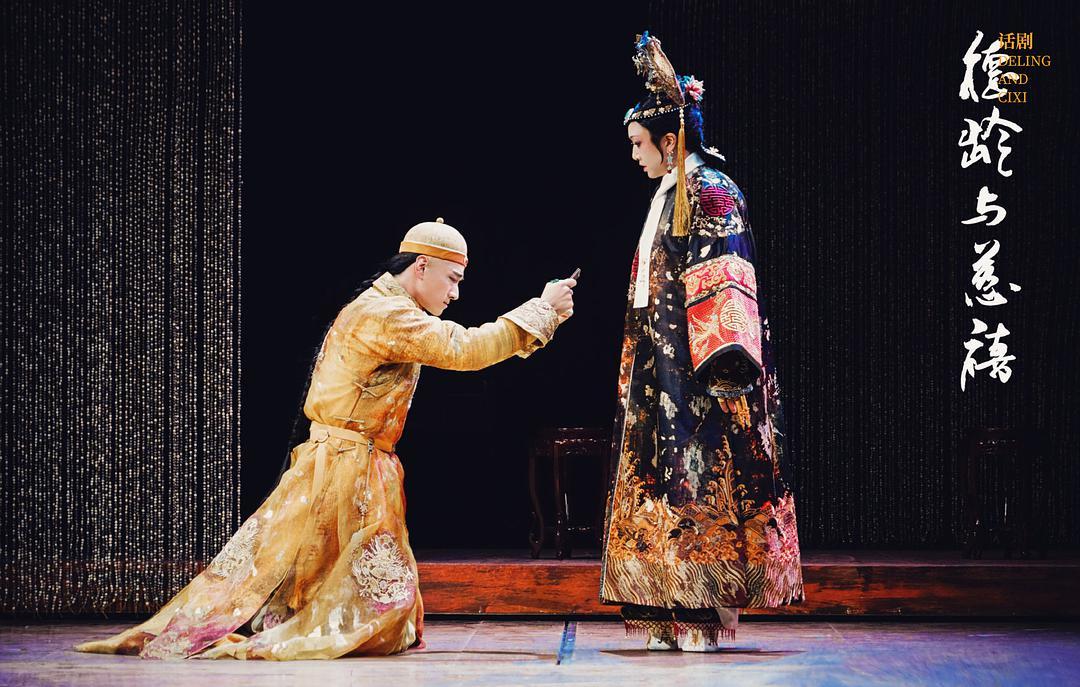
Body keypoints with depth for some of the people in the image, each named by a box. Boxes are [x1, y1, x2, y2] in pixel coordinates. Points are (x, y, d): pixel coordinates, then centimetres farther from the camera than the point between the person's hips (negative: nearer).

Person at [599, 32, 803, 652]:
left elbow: (723, 279, -17)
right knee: (666, 469, 6)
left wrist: (717, 357, -25)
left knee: (698, 472, -10)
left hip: (696, 367, -9)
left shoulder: (708, 190, -8)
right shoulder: (670, 194, 19)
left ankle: (705, 615, -8)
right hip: (663, 366, 9)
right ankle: (674, 616, 7)